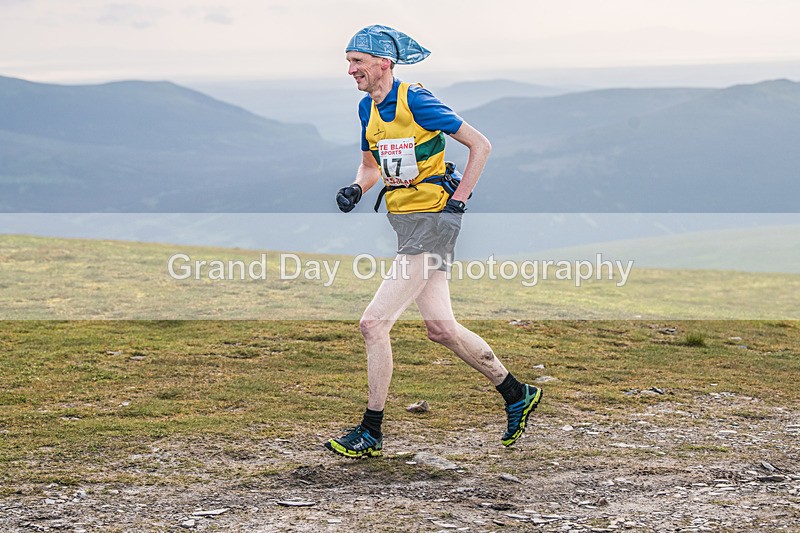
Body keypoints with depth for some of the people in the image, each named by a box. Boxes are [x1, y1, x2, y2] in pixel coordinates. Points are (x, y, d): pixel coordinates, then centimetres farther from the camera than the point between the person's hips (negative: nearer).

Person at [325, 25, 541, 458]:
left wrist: (458, 201, -12)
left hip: (431, 220, -9)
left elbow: (480, 145, -11)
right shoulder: (368, 108, 10)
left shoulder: (415, 101, -14)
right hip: (404, 222, 9)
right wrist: (356, 189, 3)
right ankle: (517, 395, 26)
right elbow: (371, 164, 24)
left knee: (373, 323, -11)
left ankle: (371, 433, -2)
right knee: (441, 329, 10)